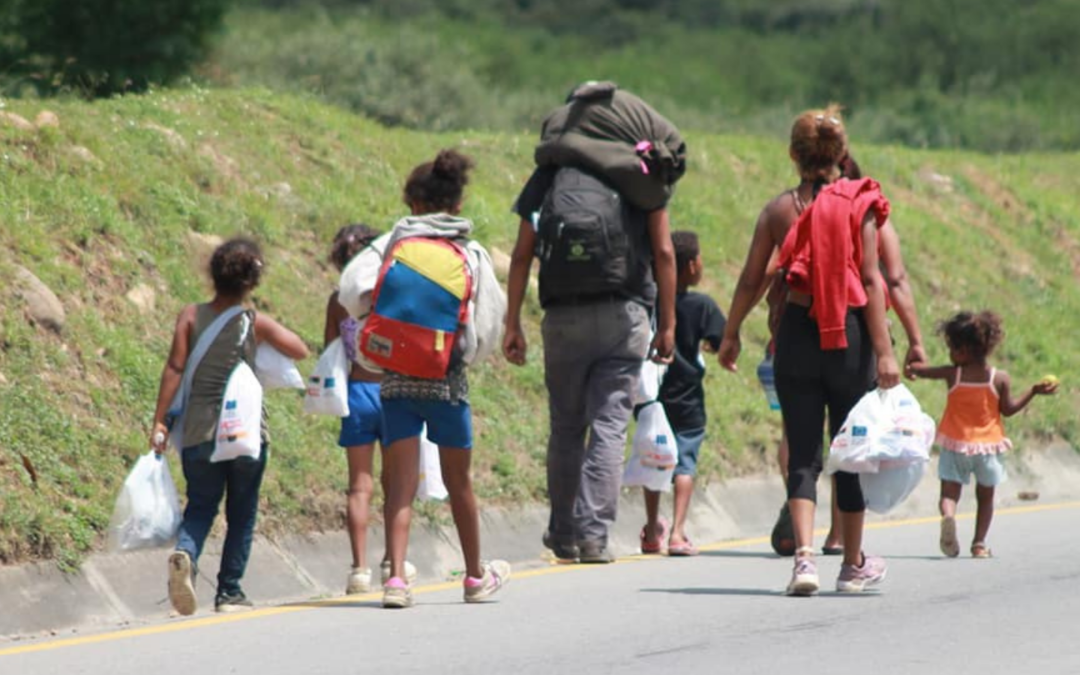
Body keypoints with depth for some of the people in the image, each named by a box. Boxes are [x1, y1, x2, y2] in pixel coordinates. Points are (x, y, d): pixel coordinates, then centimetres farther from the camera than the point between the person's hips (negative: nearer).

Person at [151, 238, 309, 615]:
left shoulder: (191, 317, -2)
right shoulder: (256, 324, -4)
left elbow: (175, 368, -6)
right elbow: (301, 352, 3)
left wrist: (160, 421, -3)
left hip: (198, 432, 1)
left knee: (200, 507, 11)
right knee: (241, 513, 12)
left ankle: (185, 554, -20)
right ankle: (229, 591, 12)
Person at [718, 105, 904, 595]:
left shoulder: (779, 210, 1)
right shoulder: (860, 206, -4)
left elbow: (750, 281, 4)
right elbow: (871, 280, -10)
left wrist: (730, 335, 18)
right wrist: (883, 351, -11)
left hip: (796, 333, 1)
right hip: (850, 334, -1)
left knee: (802, 452, 4)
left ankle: (804, 556, -15)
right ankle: (853, 565, 23)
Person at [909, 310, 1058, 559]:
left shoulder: (952, 374, -7)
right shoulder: (1000, 378, -6)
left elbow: (919, 370, 5)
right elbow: (1008, 409, 1)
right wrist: (1034, 391, 10)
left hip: (955, 444, -1)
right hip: (988, 446, 1)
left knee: (950, 492, -1)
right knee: (985, 496, 16)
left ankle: (948, 516, -33)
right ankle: (979, 543, 13)